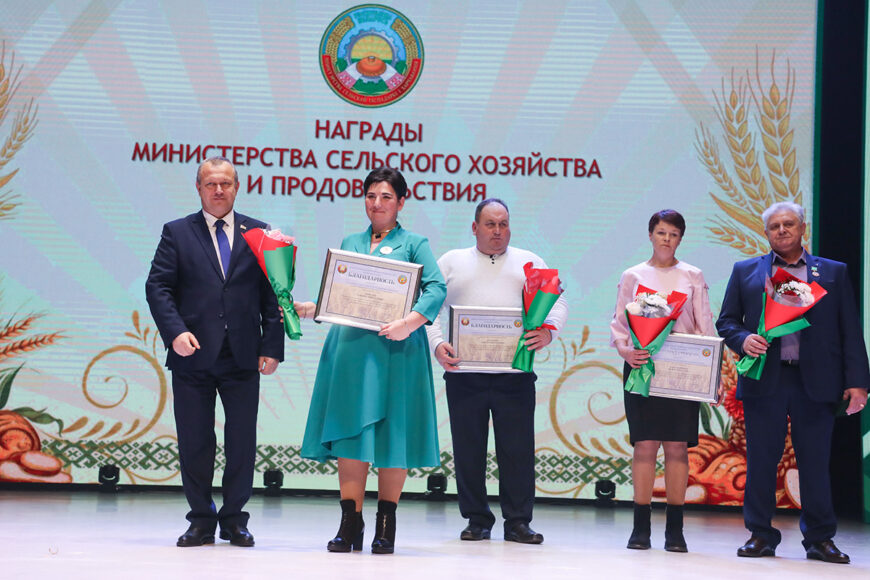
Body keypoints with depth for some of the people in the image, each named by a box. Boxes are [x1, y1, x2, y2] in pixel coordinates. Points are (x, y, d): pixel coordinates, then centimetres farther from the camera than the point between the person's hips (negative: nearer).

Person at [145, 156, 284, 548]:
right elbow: (158, 287, -1)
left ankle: (234, 519, 15)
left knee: (242, 442, 3)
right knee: (194, 442, 4)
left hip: (243, 357, 1)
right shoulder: (177, 233, 7)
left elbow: (272, 294, 7)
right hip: (193, 355, -1)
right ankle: (201, 520, 17)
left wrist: (272, 347, -2)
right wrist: (175, 332, -16)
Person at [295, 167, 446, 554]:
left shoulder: (413, 243, 6)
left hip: (395, 349, -3)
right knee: (349, 432, 0)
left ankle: (386, 524, 8)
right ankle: (350, 524, 4)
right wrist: (307, 308, -1)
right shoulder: (350, 243, 18)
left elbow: (436, 288, -8)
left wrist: (410, 322, -23)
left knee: (392, 432, -1)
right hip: (350, 346, 3)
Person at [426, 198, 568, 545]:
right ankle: (477, 520, 11)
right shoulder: (451, 263, 16)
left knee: (518, 447, -3)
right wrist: (437, 343, -11)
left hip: (515, 372, 0)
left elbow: (558, 302, 8)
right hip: (464, 371, 0)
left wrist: (548, 332, -14)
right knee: (468, 447, 2)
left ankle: (517, 522, 4)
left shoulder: (529, 263, 16)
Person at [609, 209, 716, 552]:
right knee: (645, 444, -6)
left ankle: (675, 530, 1)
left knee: (677, 446, -2)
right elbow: (619, 322, 9)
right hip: (641, 365, 0)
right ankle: (641, 527, -1)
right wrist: (625, 350, -11)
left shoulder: (692, 277, 10)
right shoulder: (633, 276, 10)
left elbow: (705, 326, 8)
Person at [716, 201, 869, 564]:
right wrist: (743, 340, -10)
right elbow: (726, 321, 12)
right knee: (761, 460, 2)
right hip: (765, 381, 1)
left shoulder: (833, 273, 12)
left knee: (815, 462, 2)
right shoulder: (746, 272, 13)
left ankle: (820, 538, 12)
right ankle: (760, 535, 12)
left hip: (815, 382, 0)